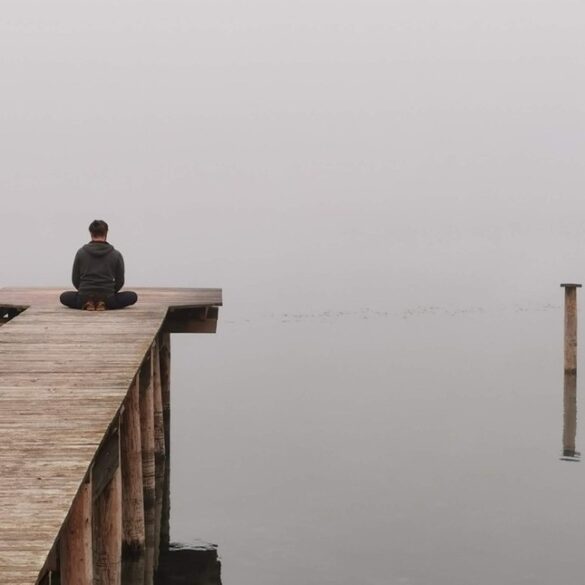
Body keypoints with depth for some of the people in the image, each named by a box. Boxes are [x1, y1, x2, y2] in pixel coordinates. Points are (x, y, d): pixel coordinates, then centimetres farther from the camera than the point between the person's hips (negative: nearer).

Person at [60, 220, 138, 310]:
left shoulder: (81, 252, 2)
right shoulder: (116, 254, 0)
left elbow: (75, 280, 7)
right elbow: (120, 281, 5)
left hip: (84, 298, 1)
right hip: (107, 299, -1)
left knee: (64, 297, 31)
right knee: (132, 296, 22)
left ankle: (87, 304, 1)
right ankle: (104, 304, -1)